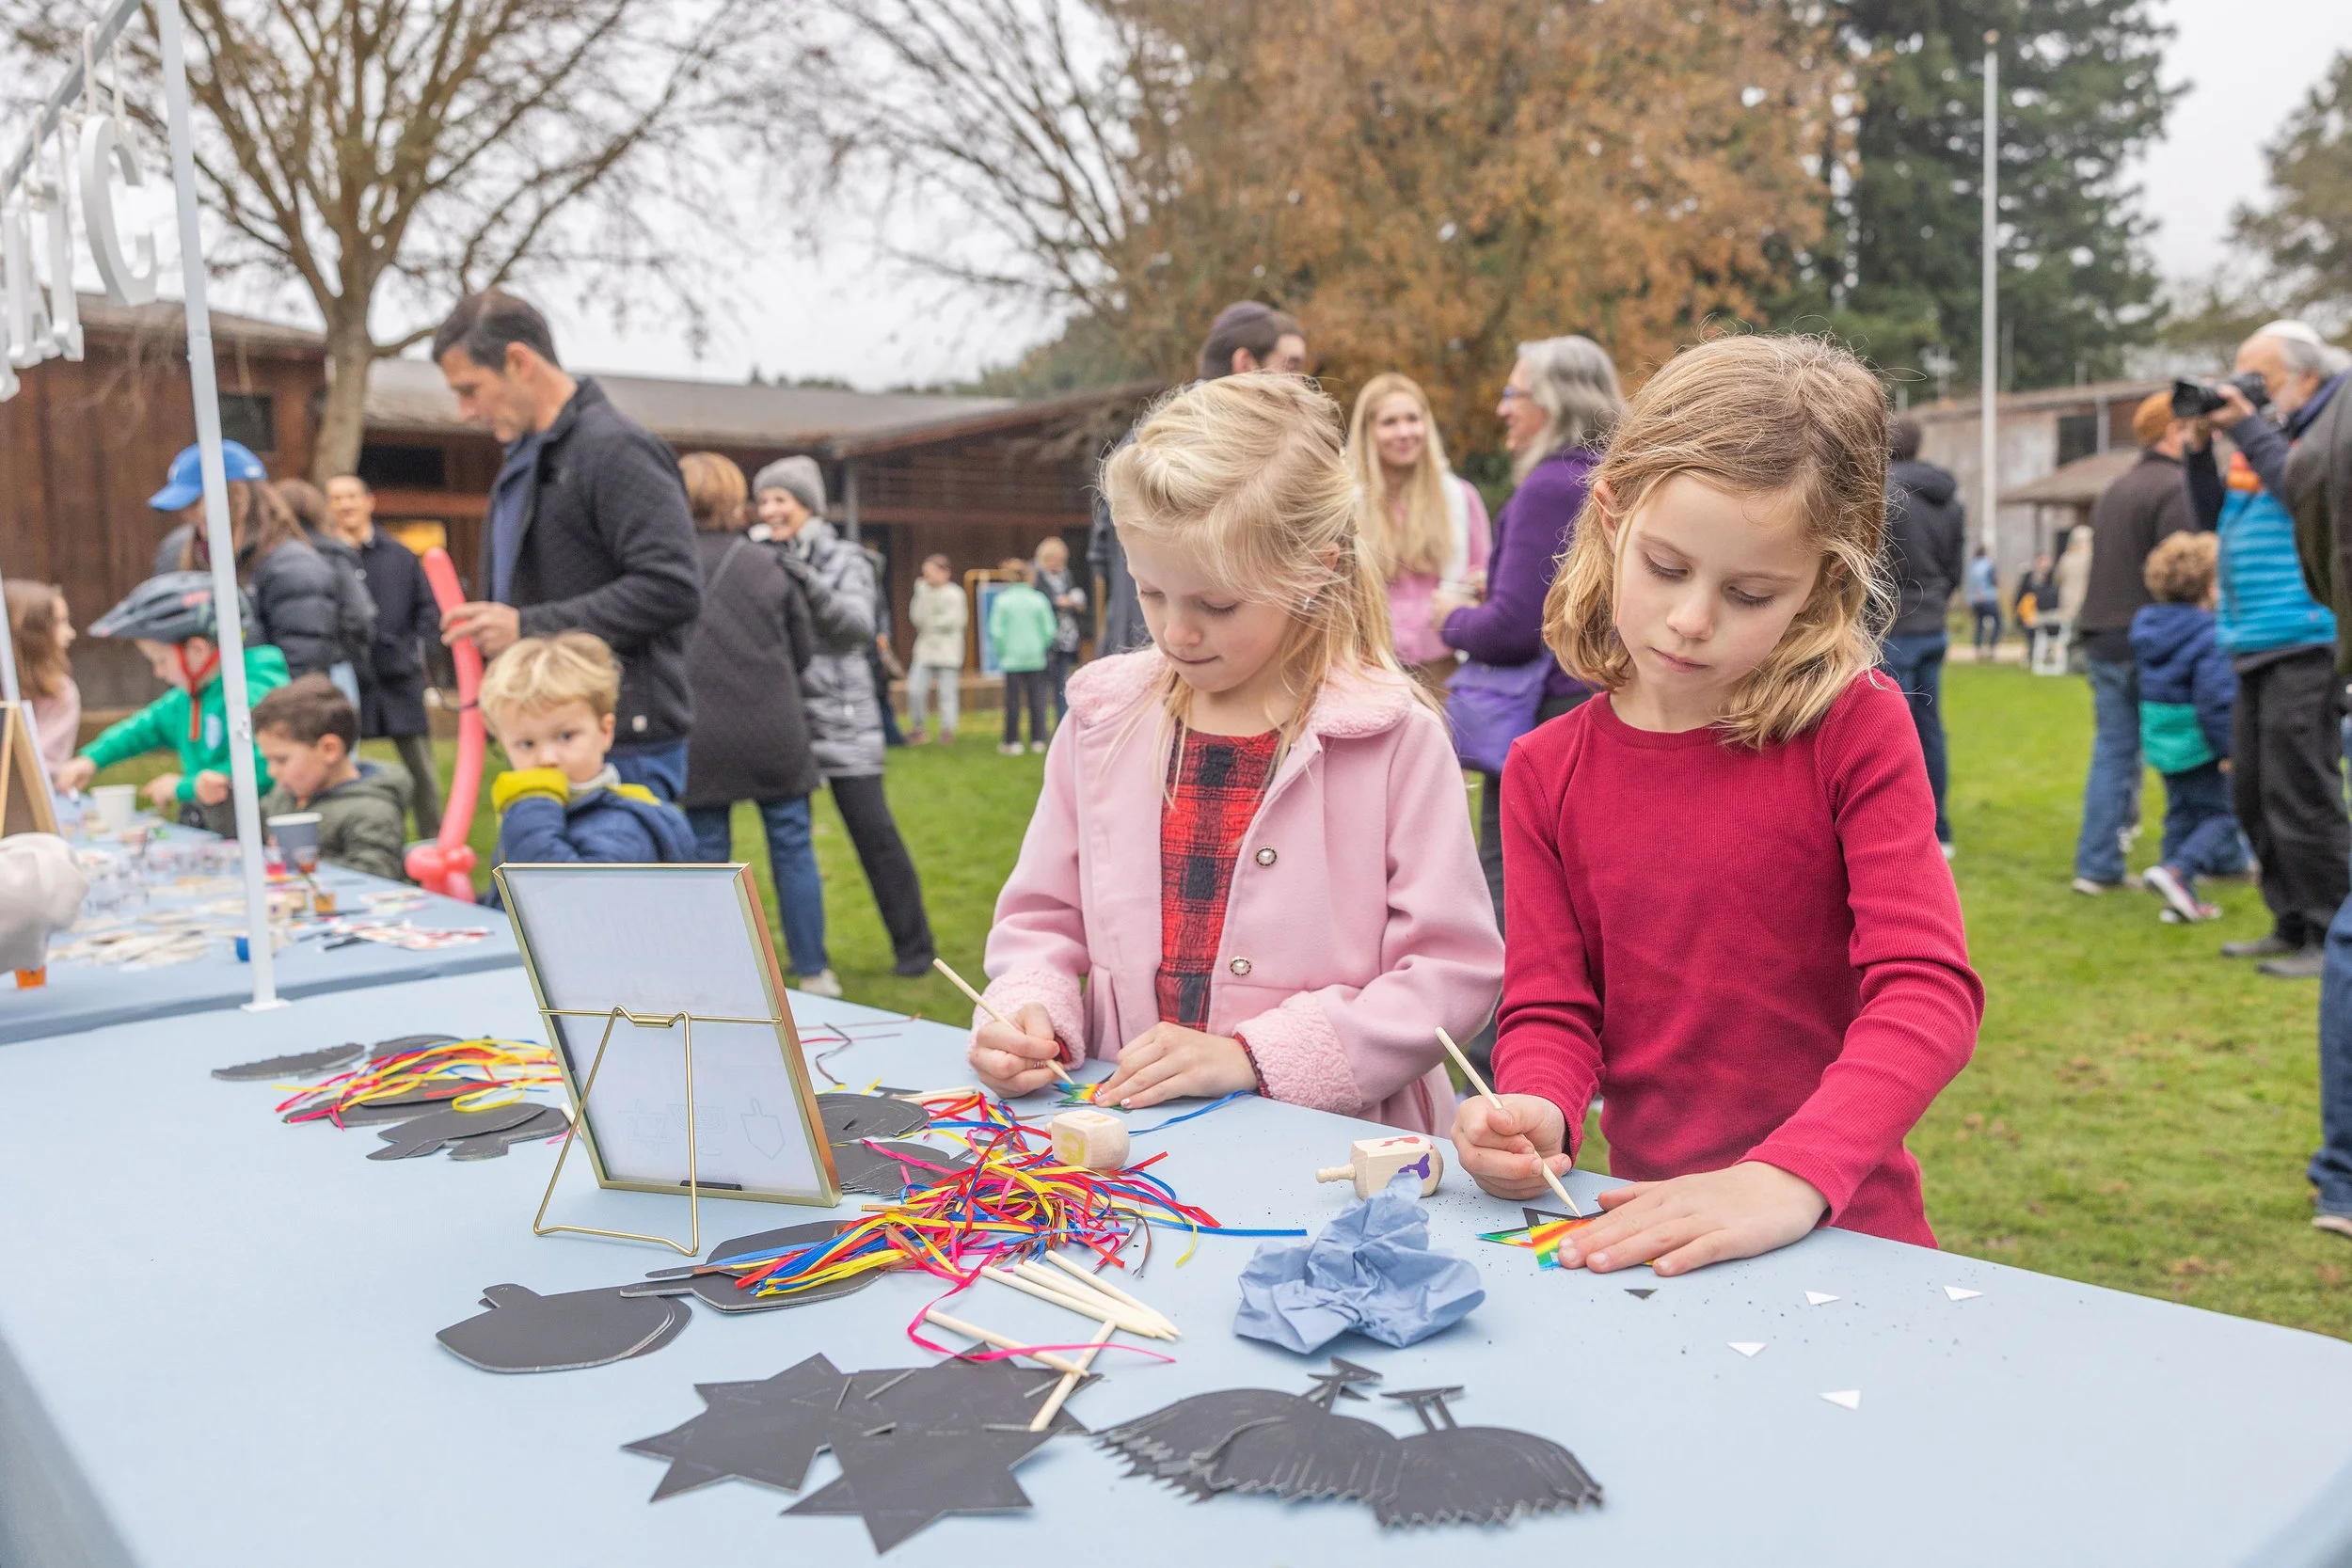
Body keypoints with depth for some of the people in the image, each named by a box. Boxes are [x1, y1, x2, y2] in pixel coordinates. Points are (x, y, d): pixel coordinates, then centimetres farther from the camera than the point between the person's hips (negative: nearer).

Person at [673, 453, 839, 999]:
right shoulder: (768, 564, -2)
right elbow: (805, 650, 3)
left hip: (699, 738, 0)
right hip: (772, 731, 0)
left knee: (706, 857, 9)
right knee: (793, 849, 10)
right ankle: (813, 973, 14)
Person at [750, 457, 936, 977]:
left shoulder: (844, 558, 0)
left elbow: (860, 626, -14)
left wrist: (810, 583, -25)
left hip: (842, 718, -4)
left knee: (874, 831, -5)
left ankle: (914, 945, 4)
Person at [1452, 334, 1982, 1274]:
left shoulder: (1855, 731, -5)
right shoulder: (1546, 773, 4)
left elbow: (1929, 990, -14)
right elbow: (1550, 1009, 4)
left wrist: (1790, 1179, -27)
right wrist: (1536, 1111, -18)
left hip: (1845, 1230, 0)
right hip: (1643, 1229, 0)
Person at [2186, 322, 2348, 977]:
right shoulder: (2265, 436, 18)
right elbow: (2212, 517, 19)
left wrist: (2247, 426, -15)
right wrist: (2199, 448, 7)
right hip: (2255, 648, 9)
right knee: (2252, 794, 13)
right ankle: (2291, 924, 23)